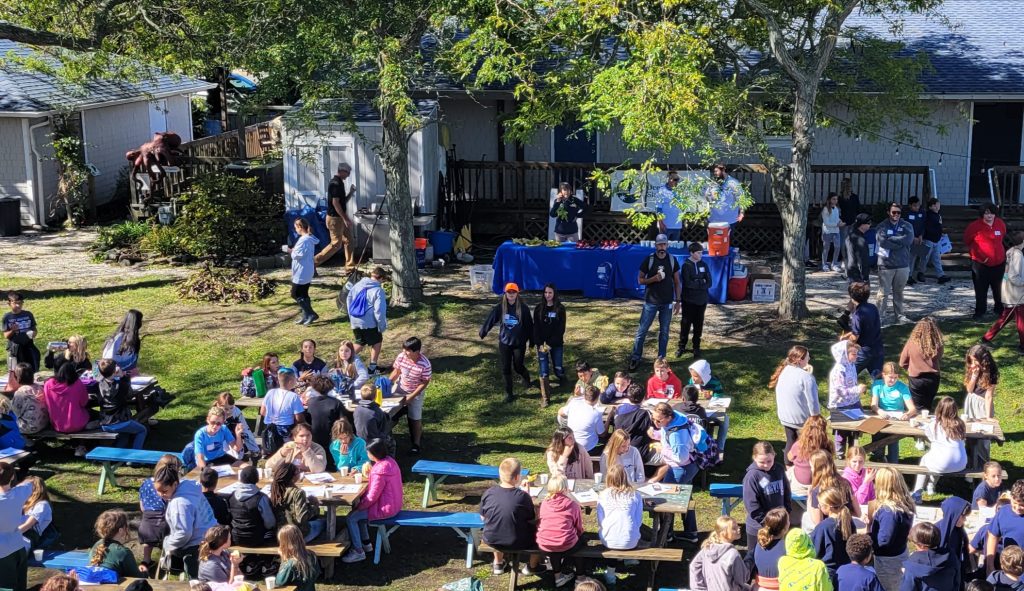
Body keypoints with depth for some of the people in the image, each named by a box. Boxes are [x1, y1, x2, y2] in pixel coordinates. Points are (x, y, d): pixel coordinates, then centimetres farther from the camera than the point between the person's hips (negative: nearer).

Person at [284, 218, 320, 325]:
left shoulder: (303, 240, -21)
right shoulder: (310, 239, 10)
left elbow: (297, 255, -22)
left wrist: (289, 250, -5)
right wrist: (293, 250, 13)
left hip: (301, 273, -10)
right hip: (307, 272, 10)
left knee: (295, 294, -3)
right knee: (303, 294, 15)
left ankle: (311, 314, -6)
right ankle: (306, 316, 18)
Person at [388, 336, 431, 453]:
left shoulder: (424, 364, -32)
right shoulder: (401, 357, -20)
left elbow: (425, 382, -21)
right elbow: (396, 371, -2)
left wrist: (411, 396, -21)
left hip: (416, 393, -4)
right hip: (401, 388, 4)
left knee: (415, 418, 2)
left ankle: (416, 443, 17)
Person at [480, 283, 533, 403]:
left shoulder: (523, 308, -9)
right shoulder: (499, 307, -6)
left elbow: (529, 325, -3)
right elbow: (489, 320, 3)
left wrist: (532, 341, 0)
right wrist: (482, 332, 10)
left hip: (519, 343, -1)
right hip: (504, 342, 1)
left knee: (518, 366, 6)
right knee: (506, 368, 4)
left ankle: (526, 377, 42)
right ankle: (508, 392, 18)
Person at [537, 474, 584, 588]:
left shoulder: (544, 503, 1)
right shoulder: (573, 504, -6)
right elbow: (579, 529, 3)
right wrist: (574, 534, 25)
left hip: (544, 545, 3)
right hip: (566, 547, -3)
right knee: (582, 539, 29)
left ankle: (558, 575, 31)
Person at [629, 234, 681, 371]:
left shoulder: (672, 260, 1)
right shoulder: (649, 260, -5)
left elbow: (677, 282, 6)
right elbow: (640, 280, -1)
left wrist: (678, 300, 2)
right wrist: (653, 279, -19)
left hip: (667, 302, 2)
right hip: (651, 301, -2)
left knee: (664, 331, 8)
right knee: (642, 330, -1)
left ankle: (661, 358, 18)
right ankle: (635, 358, 7)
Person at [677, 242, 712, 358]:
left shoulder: (704, 265, 6)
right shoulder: (686, 265, -6)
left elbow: (709, 283, 0)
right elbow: (687, 283, -16)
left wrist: (695, 283, -11)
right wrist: (701, 282, -8)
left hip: (701, 301, 3)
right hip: (688, 301, -3)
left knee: (698, 325, 5)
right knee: (685, 324, 2)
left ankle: (696, 347, 15)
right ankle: (682, 346, 14)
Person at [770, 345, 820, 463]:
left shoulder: (783, 371, -1)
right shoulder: (805, 376, -23)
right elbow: (812, 402, -20)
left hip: (785, 417, 7)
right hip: (802, 419, -7)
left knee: (790, 444, 19)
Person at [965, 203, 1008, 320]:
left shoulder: (1001, 224, -1)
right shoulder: (974, 226, -13)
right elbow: (967, 242, -1)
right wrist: (979, 255, -3)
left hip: (999, 263, 4)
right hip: (980, 263, -3)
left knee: (998, 288, 16)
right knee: (980, 289, 2)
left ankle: (1000, 309, 32)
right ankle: (979, 311, 16)